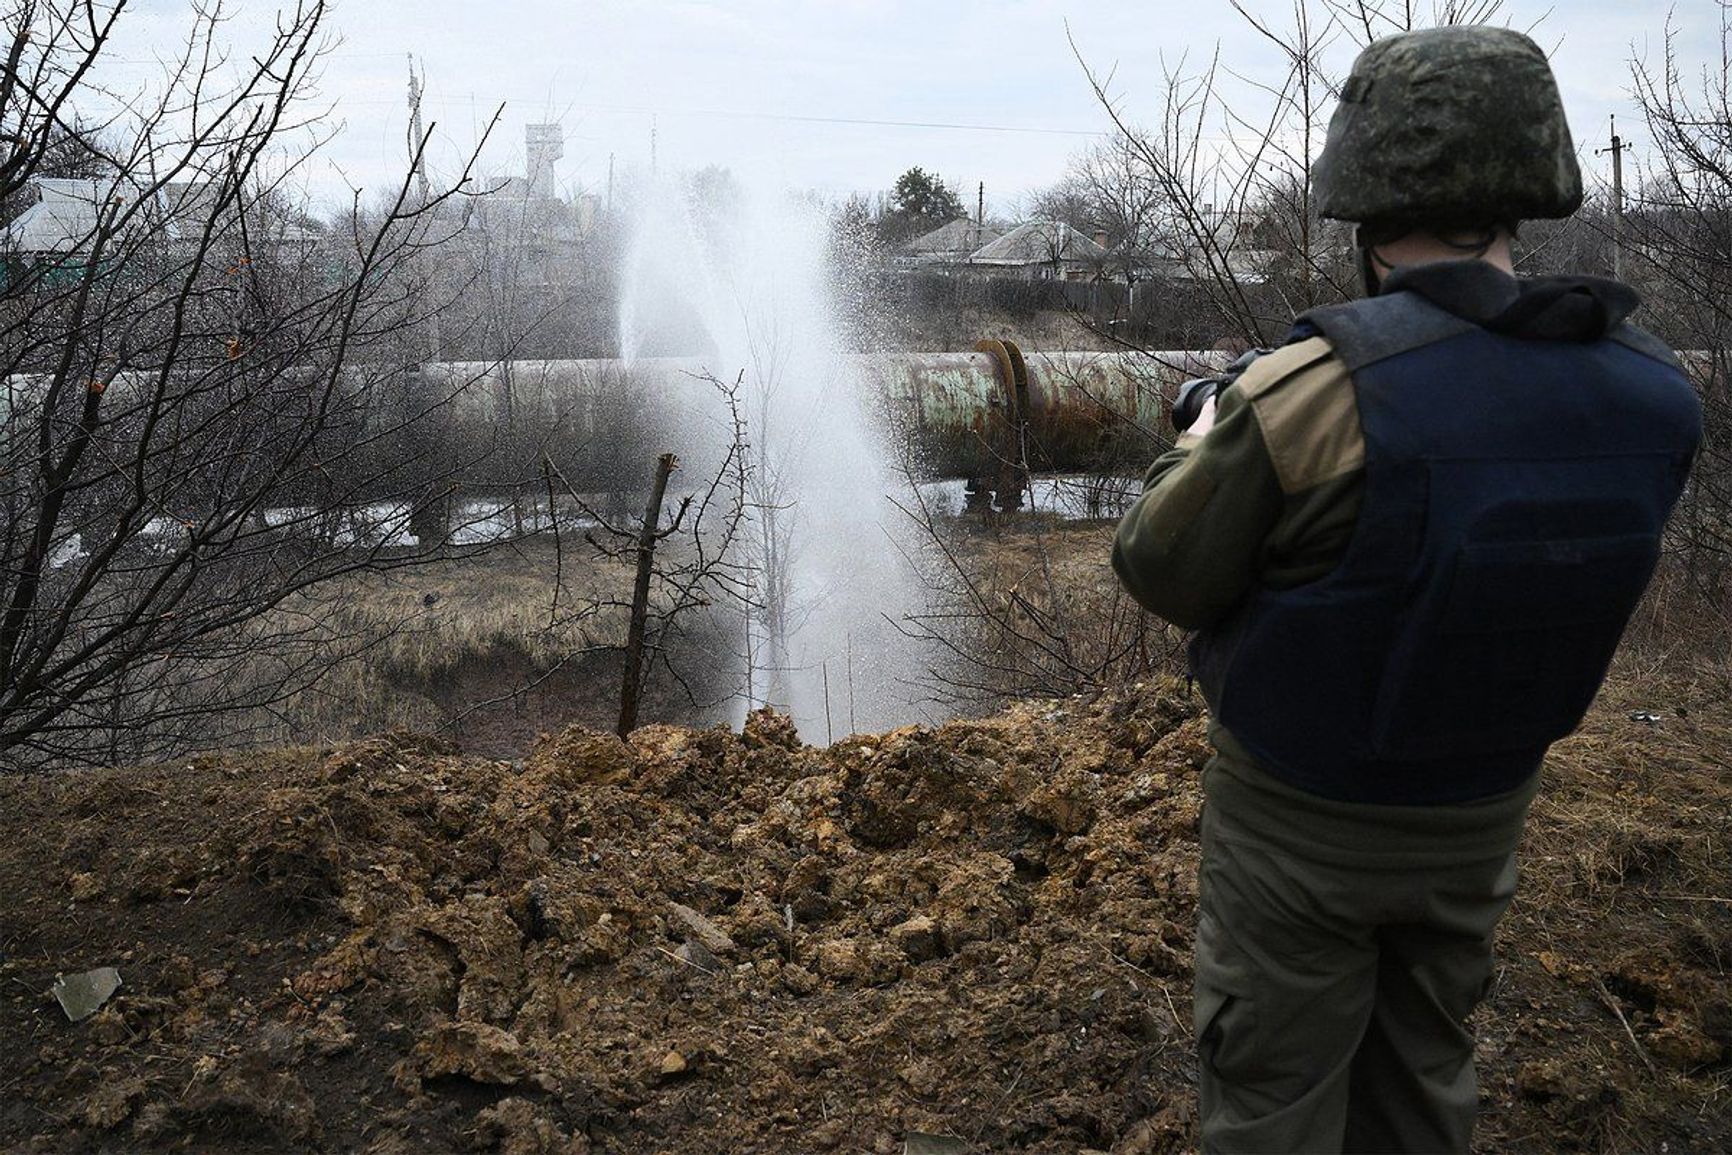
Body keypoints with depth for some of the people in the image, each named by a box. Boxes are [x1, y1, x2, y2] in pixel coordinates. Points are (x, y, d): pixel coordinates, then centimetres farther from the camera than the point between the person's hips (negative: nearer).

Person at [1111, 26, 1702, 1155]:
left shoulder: (1307, 393, -29)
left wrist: (1202, 444, 5)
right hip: (1480, 818, 5)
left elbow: (1161, 573, -16)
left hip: (1302, 823, -5)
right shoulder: (1656, 390, -10)